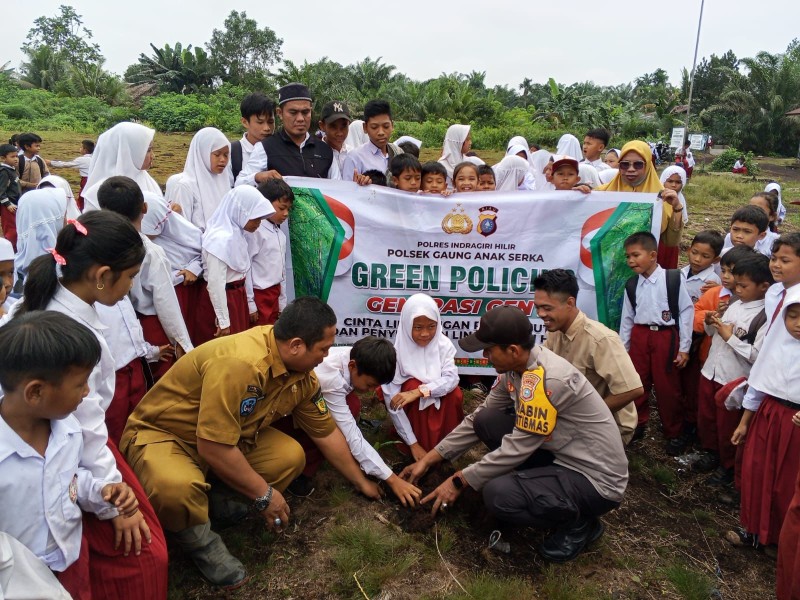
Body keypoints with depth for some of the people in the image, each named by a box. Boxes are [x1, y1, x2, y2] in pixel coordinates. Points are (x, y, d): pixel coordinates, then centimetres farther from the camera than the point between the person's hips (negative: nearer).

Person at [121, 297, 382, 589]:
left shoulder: (301, 373, -9)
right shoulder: (238, 364, -37)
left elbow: (326, 431, 5)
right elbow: (212, 447, -33)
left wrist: (361, 482, 14)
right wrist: (264, 494, -20)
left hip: (230, 437, 7)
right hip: (161, 433, -7)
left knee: (291, 456, -9)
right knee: (177, 488, -36)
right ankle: (198, 540, -4)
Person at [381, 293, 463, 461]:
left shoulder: (443, 344, -19)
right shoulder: (396, 352, -28)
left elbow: (452, 378, -31)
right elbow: (392, 403, -28)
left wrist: (419, 391, -46)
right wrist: (413, 443, -29)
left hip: (438, 400, 2)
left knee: (454, 394, -27)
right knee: (413, 385, -32)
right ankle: (422, 443, -17)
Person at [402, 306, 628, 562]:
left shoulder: (545, 380, -29)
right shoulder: (517, 367, -2)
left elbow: (516, 449, -23)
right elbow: (477, 418, 6)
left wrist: (459, 481, -12)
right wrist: (428, 459, 5)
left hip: (597, 479, -8)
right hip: (562, 455, 8)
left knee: (498, 495, -27)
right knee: (487, 421, -2)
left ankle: (578, 523, 0)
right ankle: (538, 487, 10)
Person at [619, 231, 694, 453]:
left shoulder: (674, 279, -9)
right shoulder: (632, 285, 5)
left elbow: (686, 312, -6)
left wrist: (684, 348, -6)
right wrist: (622, 349, 12)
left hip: (666, 336, -4)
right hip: (639, 336, 4)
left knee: (667, 387, 5)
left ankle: (674, 433, 24)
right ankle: (637, 424, 33)